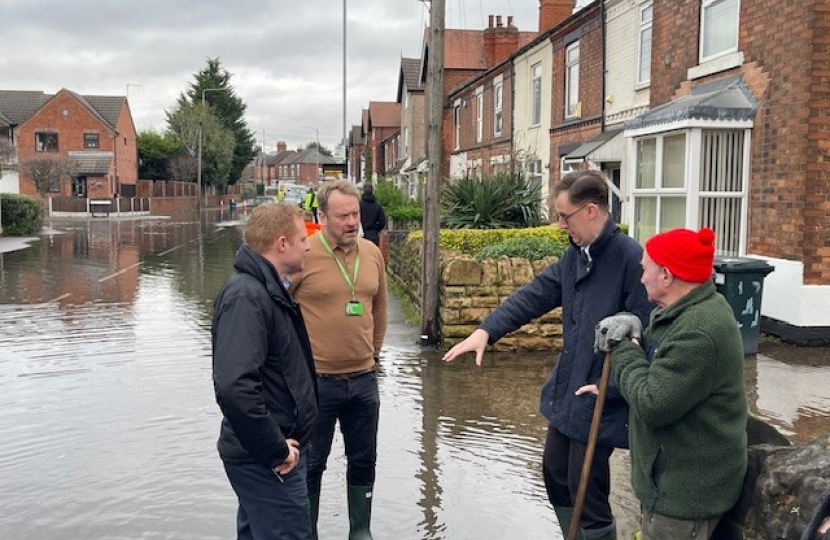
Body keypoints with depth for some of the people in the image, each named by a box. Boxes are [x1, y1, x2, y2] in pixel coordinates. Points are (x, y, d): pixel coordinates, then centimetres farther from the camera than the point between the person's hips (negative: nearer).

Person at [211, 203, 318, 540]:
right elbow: (234, 388, -33)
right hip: (265, 458, -10)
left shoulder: (271, 289, 10)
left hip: (265, 453, 10)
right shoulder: (246, 296, -22)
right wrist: (275, 450, -23)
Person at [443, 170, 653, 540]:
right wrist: (487, 330, -4)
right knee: (556, 476, 22)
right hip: (565, 393, 9)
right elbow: (534, 296, 6)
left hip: (600, 402, -9)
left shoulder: (630, 258, -21)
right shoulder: (574, 255, 7)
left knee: (586, 494, 4)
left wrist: (609, 388, -23)